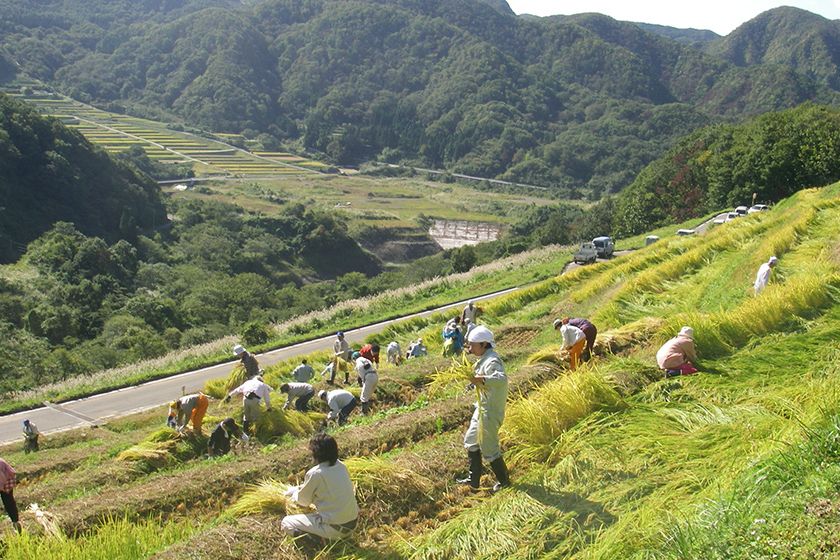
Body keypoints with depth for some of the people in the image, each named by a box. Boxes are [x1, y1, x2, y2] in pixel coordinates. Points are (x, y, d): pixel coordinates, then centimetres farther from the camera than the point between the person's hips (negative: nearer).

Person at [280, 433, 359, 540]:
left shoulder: (315, 473, -17)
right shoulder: (341, 466, 2)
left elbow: (304, 501, -1)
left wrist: (293, 491, 21)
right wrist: (299, 489, 24)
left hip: (335, 528, -7)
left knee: (286, 523, 4)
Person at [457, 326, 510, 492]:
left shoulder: (492, 362, -25)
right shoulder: (484, 359, 8)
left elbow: (502, 379, -44)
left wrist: (481, 379, -53)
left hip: (490, 411, -11)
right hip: (482, 408, 11)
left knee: (488, 448, 2)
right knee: (471, 441, 19)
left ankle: (504, 481, 22)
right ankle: (473, 480, 30)